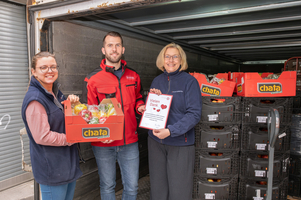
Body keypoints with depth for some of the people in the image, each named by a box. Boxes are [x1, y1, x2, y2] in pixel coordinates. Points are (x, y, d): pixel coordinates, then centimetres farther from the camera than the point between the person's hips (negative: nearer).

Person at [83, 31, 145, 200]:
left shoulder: (133, 76, 5)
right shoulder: (93, 79, -5)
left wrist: (140, 106, -3)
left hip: (129, 141, 2)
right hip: (104, 143, -2)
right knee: (107, 186, 16)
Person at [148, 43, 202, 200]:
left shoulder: (189, 81, -7)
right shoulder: (157, 81, 8)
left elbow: (194, 114, -13)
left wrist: (170, 131, -23)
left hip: (180, 142, -4)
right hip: (155, 140, 5)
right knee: (157, 186, 17)